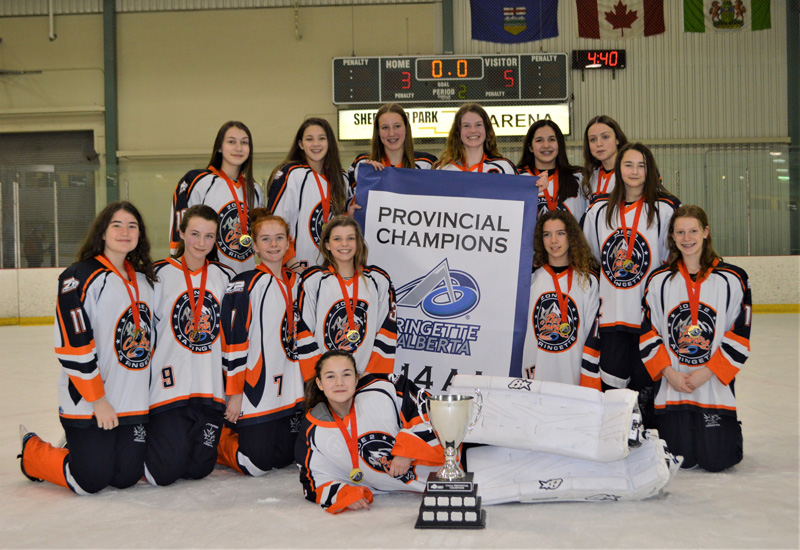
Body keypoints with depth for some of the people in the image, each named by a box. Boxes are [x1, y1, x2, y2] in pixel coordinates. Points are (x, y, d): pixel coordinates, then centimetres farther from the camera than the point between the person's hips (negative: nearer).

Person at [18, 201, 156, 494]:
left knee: (126, 477, 3)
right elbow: (73, 348, -17)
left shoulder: (144, 280, 11)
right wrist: (98, 401, -16)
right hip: (87, 403, -7)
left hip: (135, 403, 7)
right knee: (90, 481, -5)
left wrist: (150, 392, 17)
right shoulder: (80, 277, -13)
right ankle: (32, 452, 24)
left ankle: (79, 449, 32)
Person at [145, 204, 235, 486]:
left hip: (211, 389, 3)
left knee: (198, 469, 1)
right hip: (168, 386, -3)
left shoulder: (226, 277, 8)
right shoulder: (160, 274, -3)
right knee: (165, 472, -8)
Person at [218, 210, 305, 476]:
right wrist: (234, 394, -14)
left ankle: (240, 434, 33)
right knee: (256, 464, -7)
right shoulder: (244, 285, -11)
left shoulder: (295, 282, 10)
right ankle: (218, 442, 21)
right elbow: (233, 340, -12)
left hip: (290, 392, 7)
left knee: (284, 458, 9)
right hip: (255, 393, -7)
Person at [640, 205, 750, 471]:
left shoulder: (733, 278, 0)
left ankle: (729, 431, 27)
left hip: (716, 385, -1)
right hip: (671, 386, 1)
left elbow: (740, 336, -2)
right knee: (680, 459, -2)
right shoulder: (658, 280, 4)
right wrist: (669, 373, -8)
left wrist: (706, 372, -11)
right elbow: (647, 334, 4)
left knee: (716, 460, -5)